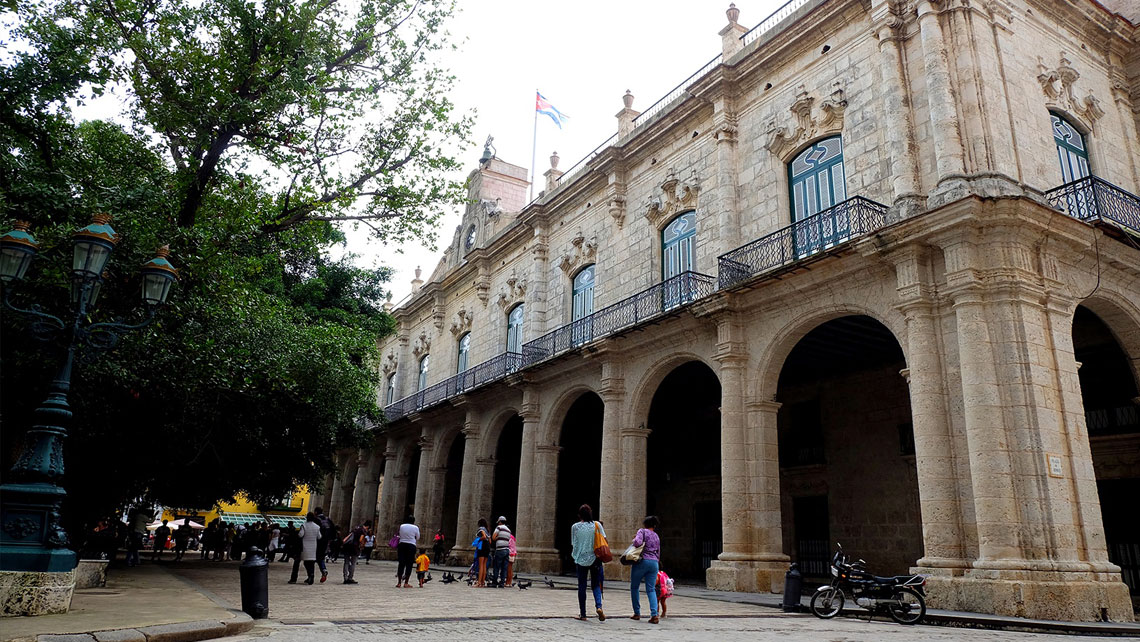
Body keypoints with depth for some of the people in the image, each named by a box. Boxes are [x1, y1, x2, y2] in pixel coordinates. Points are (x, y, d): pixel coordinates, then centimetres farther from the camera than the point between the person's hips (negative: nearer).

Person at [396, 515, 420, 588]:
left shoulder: (402, 526, 4)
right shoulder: (415, 527, -4)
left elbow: (400, 535, 12)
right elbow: (417, 538, 5)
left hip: (402, 544, 3)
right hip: (411, 546, -3)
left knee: (401, 564, 7)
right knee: (409, 564, 2)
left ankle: (399, 582, 8)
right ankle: (406, 583, 2)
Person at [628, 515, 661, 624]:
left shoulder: (642, 531, 2)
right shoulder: (657, 536, 20)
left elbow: (638, 542, -16)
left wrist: (634, 540, 3)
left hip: (642, 561, -5)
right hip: (654, 563, 5)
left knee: (634, 588, 11)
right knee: (651, 589, 3)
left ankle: (637, 613, 13)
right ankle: (654, 614, -13)